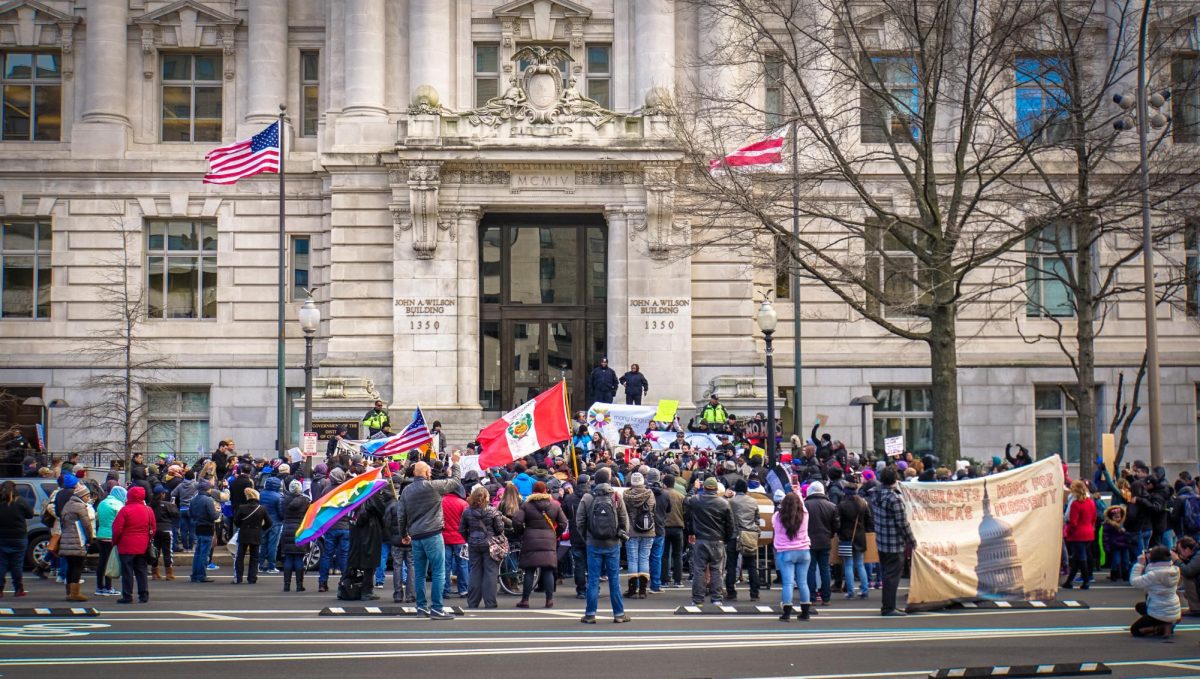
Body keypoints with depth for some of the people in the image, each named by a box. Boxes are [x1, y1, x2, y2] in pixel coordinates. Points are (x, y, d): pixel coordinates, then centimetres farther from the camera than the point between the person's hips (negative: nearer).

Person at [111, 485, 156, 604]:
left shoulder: (125, 510, -11)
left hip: (126, 546, -5)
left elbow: (117, 529, -10)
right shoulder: (148, 510, 4)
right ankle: (144, 595, 8)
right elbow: (153, 528, 10)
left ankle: (127, 596, 0)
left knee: (127, 571, 0)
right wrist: (148, 541, 21)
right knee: (141, 570, 11)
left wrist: (114, 542, 4)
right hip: (143, 547, 5)